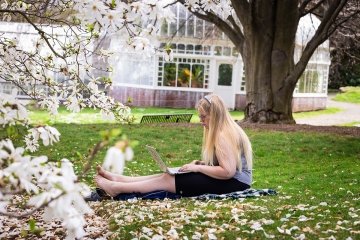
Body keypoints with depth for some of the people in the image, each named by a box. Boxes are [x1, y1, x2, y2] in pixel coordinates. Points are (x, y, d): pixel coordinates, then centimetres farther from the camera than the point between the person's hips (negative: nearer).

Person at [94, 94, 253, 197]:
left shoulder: (223, 136, -19)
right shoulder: (223, 131, 13)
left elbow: (228, 171, -27)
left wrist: (198, 167, -18)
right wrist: (199, 163, 2)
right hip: (230, 178, 10)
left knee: (167, 180, -9)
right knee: (168, 175, 5)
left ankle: (116, 188, -5)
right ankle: (118, 179, 6)